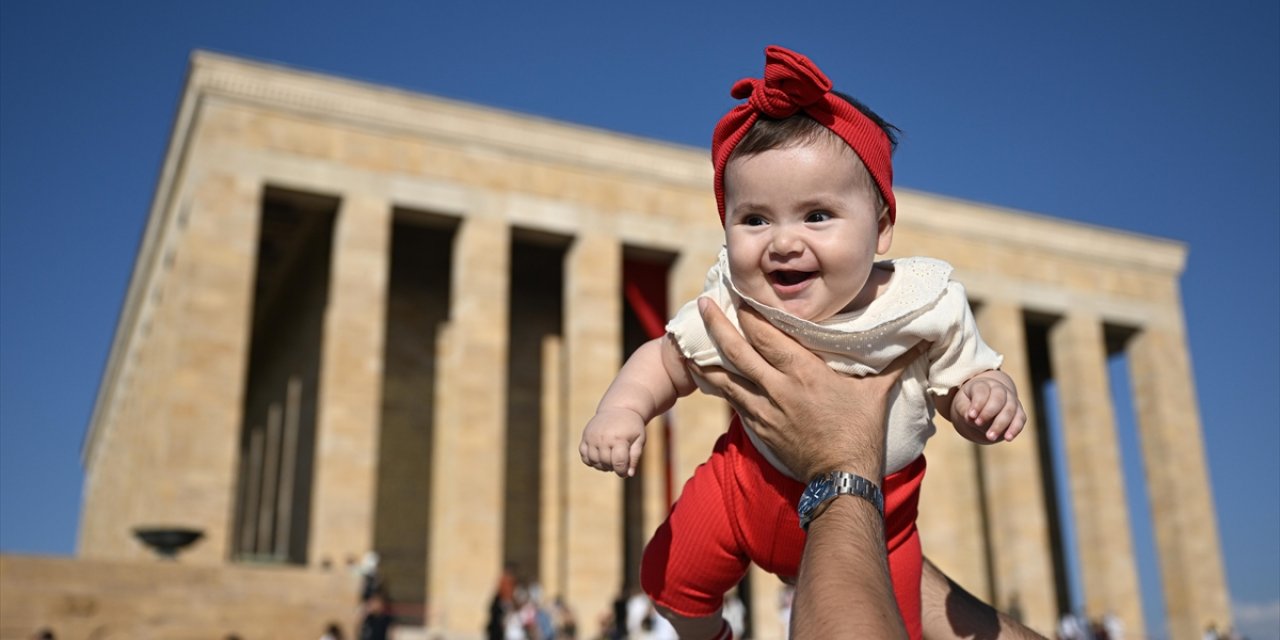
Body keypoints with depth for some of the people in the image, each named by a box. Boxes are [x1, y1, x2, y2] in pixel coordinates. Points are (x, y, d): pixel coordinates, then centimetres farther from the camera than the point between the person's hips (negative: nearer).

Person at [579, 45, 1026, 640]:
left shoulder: (926, 307, -24)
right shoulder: (728, 309, -21)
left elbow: (968, 379, -12)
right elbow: (666, 361, -5)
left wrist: (988, 396, -36)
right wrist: (621, 409, -25)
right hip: (748, 483, 1)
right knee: (671, 576, 9)